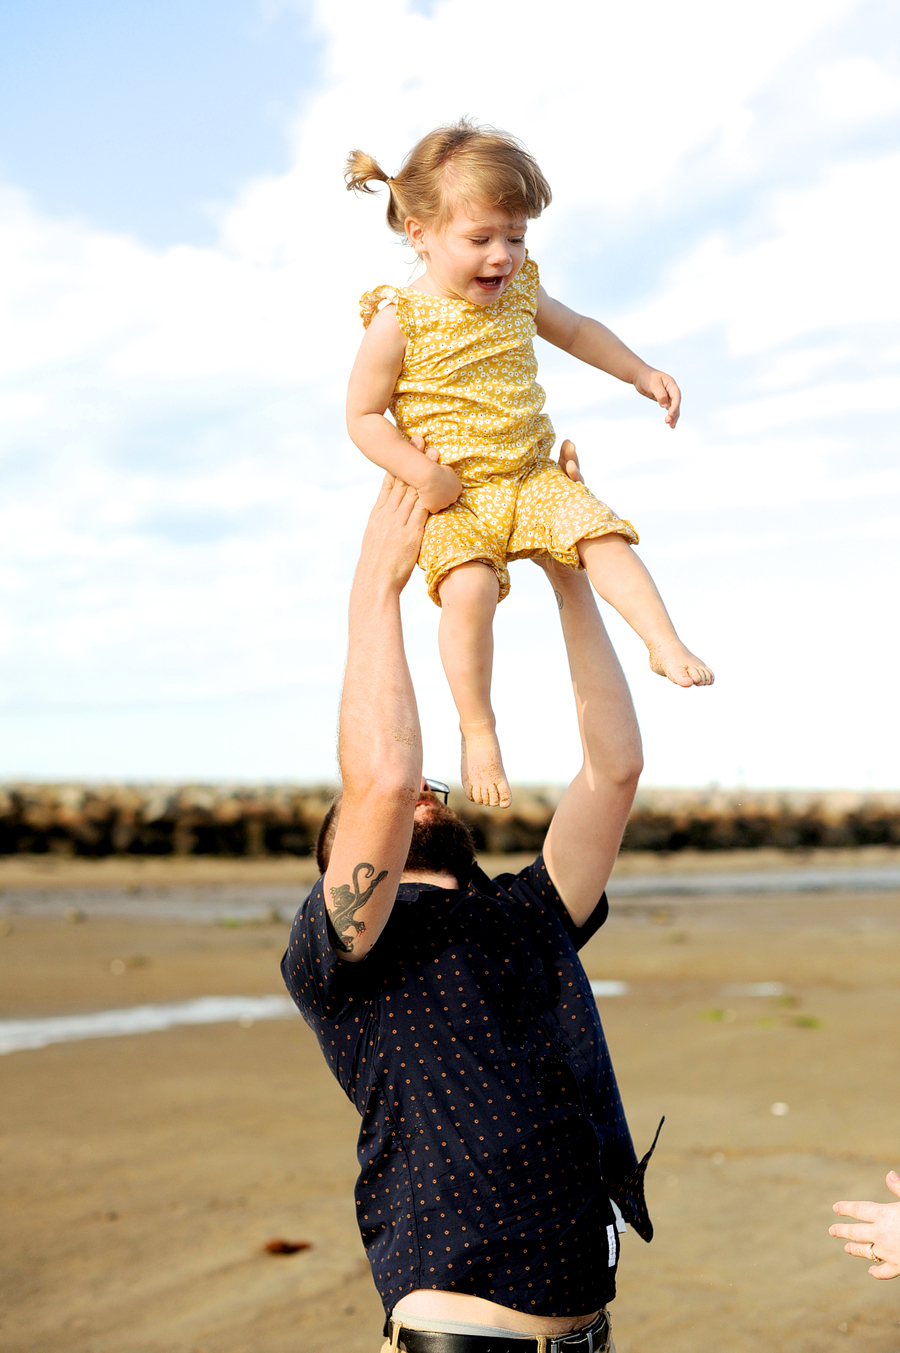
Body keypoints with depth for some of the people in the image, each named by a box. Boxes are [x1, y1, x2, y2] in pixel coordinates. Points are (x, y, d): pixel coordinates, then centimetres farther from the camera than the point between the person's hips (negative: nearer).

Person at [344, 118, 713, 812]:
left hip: (533, 475, 5)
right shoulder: (399, 320, -12)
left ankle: (667, 645, -6)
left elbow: (576, 331, 25)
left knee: (605, 538, -18)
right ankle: (479, 731, -14)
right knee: (468, 588, -27)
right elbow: (363, 415, -8)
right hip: (455, 499, -5)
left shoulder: (519, 292, 4)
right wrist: (422, 473, -19)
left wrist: (642, 373, 18)